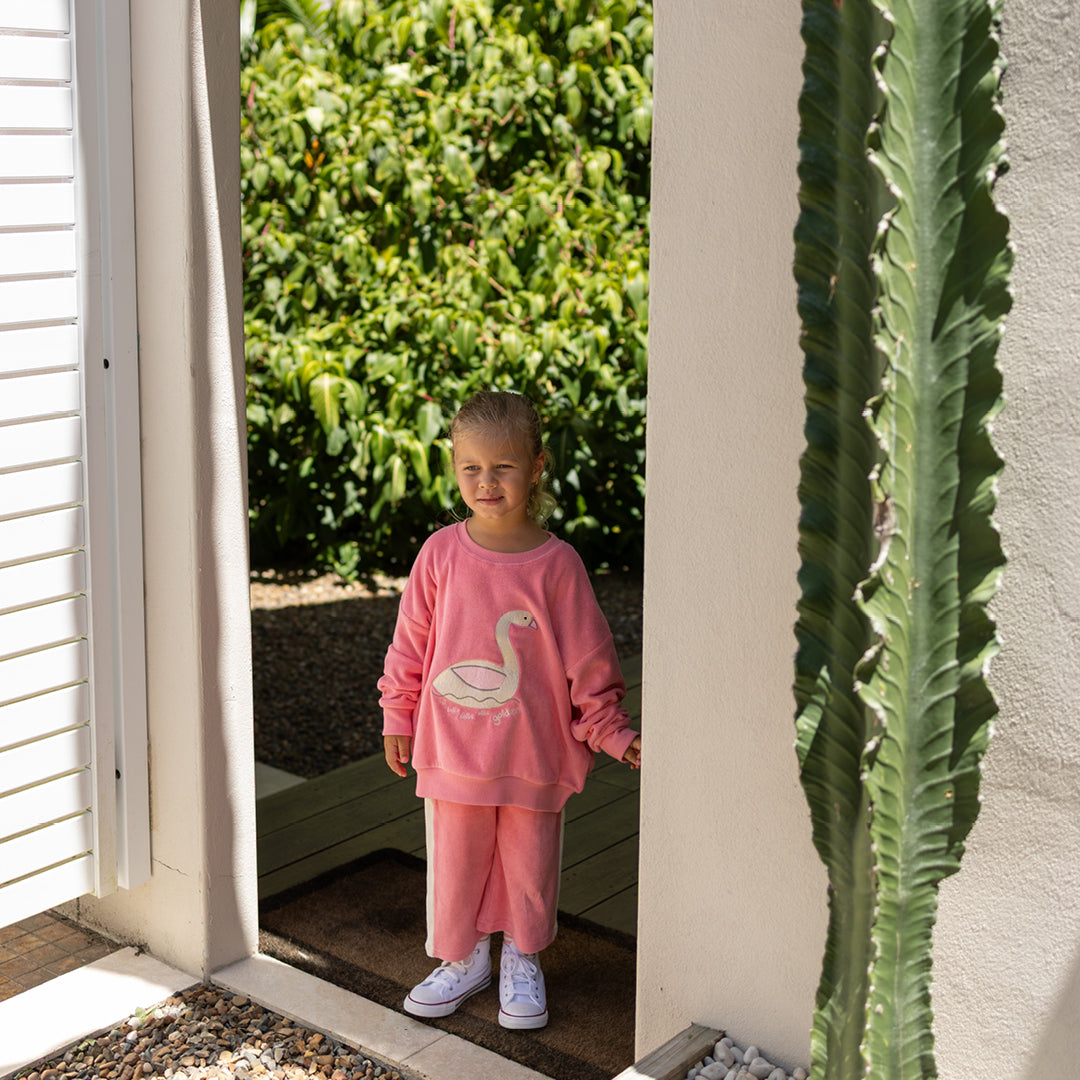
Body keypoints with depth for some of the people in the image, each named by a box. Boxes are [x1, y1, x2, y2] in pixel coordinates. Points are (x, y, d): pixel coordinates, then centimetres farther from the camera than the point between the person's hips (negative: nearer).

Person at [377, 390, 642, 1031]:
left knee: (529, 860, 12)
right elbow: (411, 643, 5)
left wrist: (611, 731, -5)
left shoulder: (556, 564, -11)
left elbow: (589, 658, -4)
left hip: (533, 750, -1)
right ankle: (463, 959, 34)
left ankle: (522, 961, 35)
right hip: (451, 747, 1)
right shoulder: (441, 554, -6)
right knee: (453, 858, 12)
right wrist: (398, 716, 8)